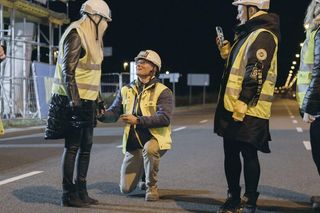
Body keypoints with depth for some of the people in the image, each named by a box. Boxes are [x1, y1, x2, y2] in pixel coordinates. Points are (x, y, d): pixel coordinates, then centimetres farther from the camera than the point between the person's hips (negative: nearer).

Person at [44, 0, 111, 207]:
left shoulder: (91, 37, 16)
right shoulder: (76, 34, -13)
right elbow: (68, 70, -20)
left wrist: (98, 98, 22)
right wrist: (74, 99, -25)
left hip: (86, 100, 9)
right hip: (73, 100, -9)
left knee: (86, 146, 12)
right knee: (72, 147, -4)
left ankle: (81, 191, 19)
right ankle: (68, 194, 4)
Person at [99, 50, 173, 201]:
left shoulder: (162, 91, -8)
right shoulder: (126, 90, 7)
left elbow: (165, 118, -22)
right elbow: (113, 113, 1)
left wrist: (138, 120, -30)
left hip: (155, 139, -4)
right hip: (133, 144, 4)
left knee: (148, 148, -41)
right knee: (126, 189, 0)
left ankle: (151, 187, -16)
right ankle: (142, 169, 34)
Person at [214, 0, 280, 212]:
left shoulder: (262, 35, -12)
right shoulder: (249, 34, 19)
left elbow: (256, 74, -21)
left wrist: (241, 106, -24)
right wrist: (227, 53, 16)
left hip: (247, 111, -10)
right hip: (233, 108, 10)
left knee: (248, 155, -2)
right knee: (231, 153, 14)